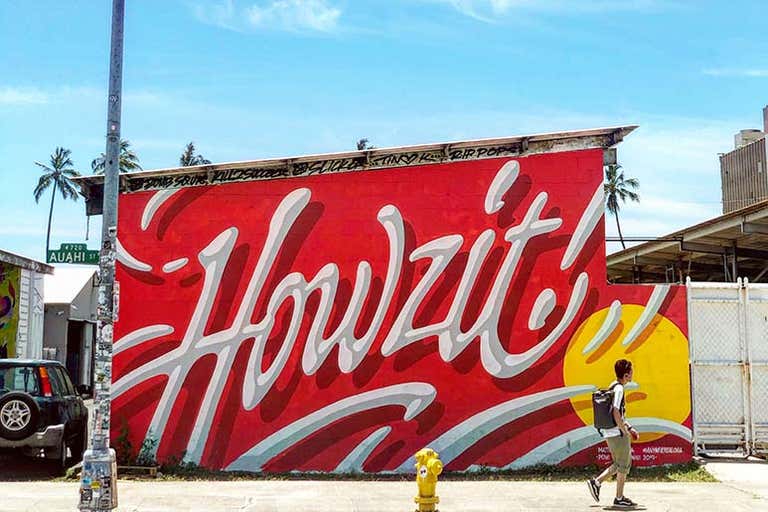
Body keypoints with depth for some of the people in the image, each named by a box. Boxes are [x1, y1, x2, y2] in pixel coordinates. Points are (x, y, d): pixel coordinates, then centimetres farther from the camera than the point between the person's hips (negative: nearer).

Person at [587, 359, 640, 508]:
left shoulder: (614, 386, 14)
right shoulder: (619, 389, -17)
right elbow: (616, 413, -23)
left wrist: (629, 427, 21)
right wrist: (625, 431, -15)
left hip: (610, 433, 9)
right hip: (618, 433, -9)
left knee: (619, 464, 18)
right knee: (624, 465, 2)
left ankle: (596, 482, 14)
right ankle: (619, 498, 10)